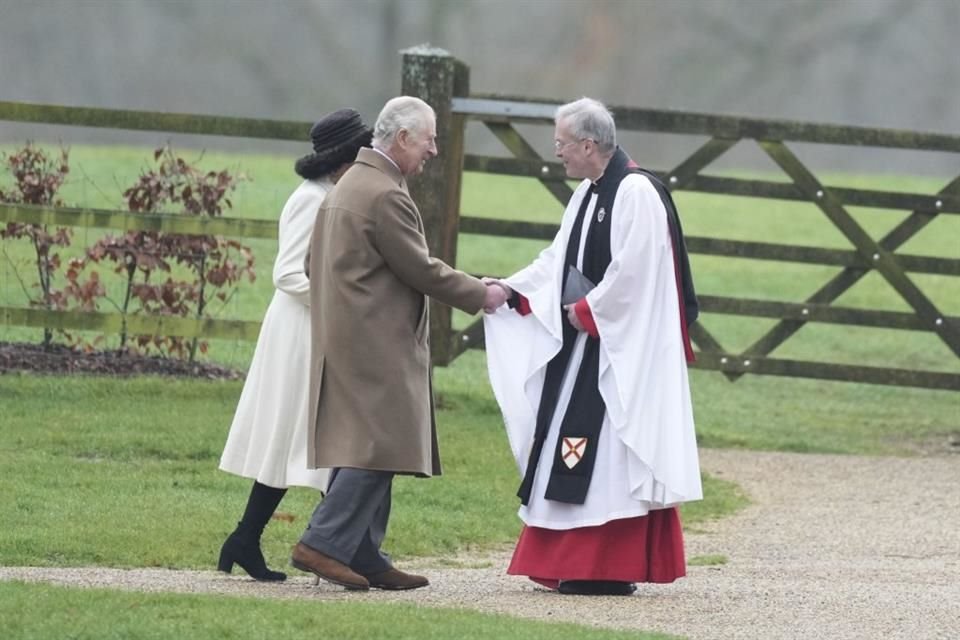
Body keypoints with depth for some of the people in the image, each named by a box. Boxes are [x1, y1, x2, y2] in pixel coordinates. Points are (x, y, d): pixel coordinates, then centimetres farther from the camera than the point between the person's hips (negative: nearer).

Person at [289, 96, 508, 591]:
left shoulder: (346, 187, 16)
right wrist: (480, 295, -3)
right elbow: (420, 269, -15)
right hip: (377, 343, -11)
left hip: (343, 338, 11)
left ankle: (362, 556, 10)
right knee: (378, 445, -10)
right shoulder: (386, 196, -16)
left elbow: (314, 263, 22)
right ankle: (324, 544, -14)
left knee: (362, 448, 10)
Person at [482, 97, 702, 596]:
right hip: (584, 340, 10)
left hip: (621, 346, -10)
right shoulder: (588, 194, 13)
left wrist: (585, 310, -12)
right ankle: (573, 562, 11)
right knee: (575, 455, 9)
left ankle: (610, 569, -9)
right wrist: (510, 290, 5)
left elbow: (631, 272, -21)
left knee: (611, 455, -10)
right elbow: (559, 259, 15)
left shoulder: (636, 193, -16)